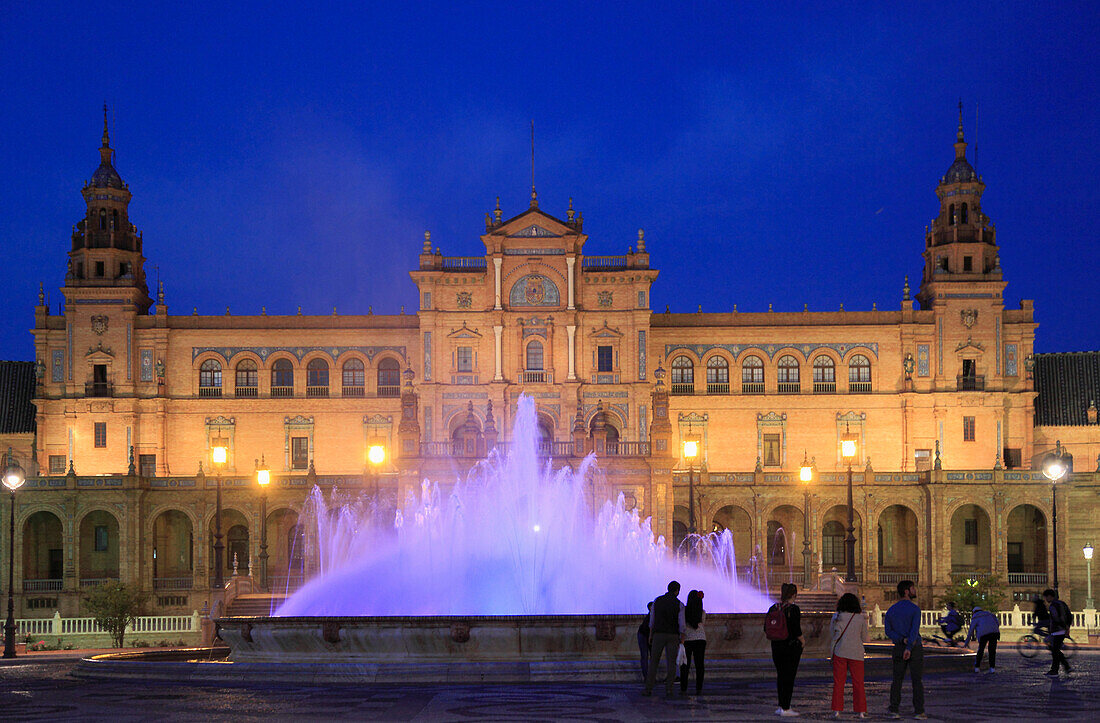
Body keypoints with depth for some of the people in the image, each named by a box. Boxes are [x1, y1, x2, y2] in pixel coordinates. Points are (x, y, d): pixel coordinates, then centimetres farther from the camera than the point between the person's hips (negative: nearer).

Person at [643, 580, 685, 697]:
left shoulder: (657, 601, 2)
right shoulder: (679, 605, -5)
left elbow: (652, 620, 5)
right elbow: (681, 624, -8)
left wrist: (651, 635, 14)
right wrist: (682, 640, 0)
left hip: (658, 635, 2)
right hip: (673, 636, -2)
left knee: (654, 662, 9)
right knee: (671, 664, 2)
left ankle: (648, 689, 4)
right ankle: (668, 690, -6)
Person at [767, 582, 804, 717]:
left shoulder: (773, 608, 3)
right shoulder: (794, 609, -14)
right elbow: (796, 630, -18)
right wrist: (802, 640, 0)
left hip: (776, 646, 5)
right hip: (792, 646, -5)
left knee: (780, 675, 14)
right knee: (789, 676, 0)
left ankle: (781, 706, 17)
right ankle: (785, 708, 0)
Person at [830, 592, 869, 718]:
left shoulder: (837, 617, -1)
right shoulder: (861, 619, -3)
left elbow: (832, 631, 11)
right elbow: (865, 638, 4)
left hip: (840, 652, 0)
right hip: (856, 653, 0)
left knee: (838, 682, 4)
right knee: (858, 683, 7)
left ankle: (837, 710, 0)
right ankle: (861, 710, 4)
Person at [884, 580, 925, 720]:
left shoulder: (891, 610, 6)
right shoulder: (915, 609, -11)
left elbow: (888, 631, -2)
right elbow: (915, 629, -23)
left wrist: (903, 640, -13)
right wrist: (909, 648, -28)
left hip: (899, 648, 4)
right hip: (915, 648, -4)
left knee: (897, 680, 8)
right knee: (917, 680, 2)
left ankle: (894, 710, 2)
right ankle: (919, 711, 0)